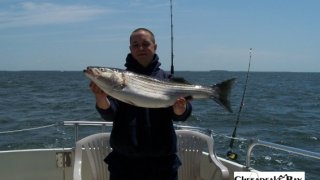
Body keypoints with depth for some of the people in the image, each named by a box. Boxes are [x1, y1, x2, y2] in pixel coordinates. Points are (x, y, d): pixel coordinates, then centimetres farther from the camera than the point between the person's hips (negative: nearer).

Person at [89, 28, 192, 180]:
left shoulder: (166, 79, 5)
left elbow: (179, 116, -5)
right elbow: (109, 114, -9)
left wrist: (180, 108, -28)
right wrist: (100, 97, -29)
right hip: (124, 161, 0)